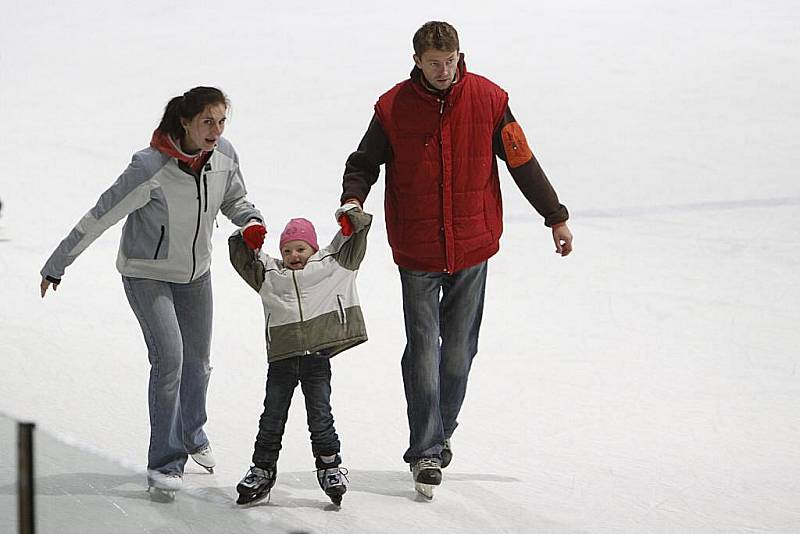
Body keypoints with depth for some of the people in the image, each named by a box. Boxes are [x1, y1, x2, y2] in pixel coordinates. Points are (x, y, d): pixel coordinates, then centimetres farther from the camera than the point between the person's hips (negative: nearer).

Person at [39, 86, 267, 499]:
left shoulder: (224, 156, -13)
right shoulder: (151, 167, -31)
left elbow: (234, 200, 8)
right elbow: (101, 216, -23)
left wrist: (252, 221, -15)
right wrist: (57, 264, -16)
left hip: (196, 272, 6)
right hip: (146, 274, -6)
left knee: (198, 361, 17)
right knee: (169, 356, -18)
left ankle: (192, 435, 43)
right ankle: (164, 463, -8)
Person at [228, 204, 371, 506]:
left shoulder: (332, 264, 11)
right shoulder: (269, 274, 13)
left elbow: (353, 243, 11)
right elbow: (243, 262, 11)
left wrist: (352, 218, -4)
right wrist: (245, 241, -4)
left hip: (316, 356, -2)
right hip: (281, 358, 2)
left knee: (320, 418, 1)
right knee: (272, 418, 6)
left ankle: (330, 468, 14)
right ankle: (262, 470, 15)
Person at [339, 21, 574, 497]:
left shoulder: (487, 99, -5)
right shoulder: (393, 108, -8)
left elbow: (522, 162, 4)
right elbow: (364, 162, 4)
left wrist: (556, 216, 9)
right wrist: (353, 198, -18)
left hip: (472, 248, 1)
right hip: (417, 253, -1)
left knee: (459, 351, 11)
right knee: (423, 353, -4)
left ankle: (441, 431, 30)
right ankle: (427, 451, 4)